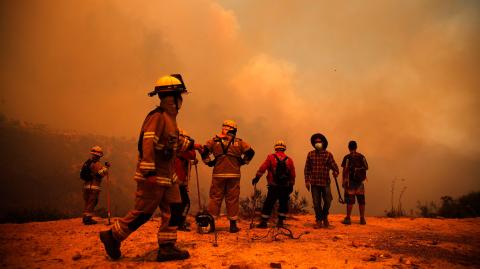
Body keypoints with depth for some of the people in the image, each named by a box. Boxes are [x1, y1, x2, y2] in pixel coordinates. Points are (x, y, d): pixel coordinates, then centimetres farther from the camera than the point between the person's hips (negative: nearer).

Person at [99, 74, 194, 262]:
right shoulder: (157, 116, -16)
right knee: (143, 212, -1)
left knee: (173, 210, 8)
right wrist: (149, 172, -29)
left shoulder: (170, 118, 15)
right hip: (153, 175, -10)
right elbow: (148, 144, -25)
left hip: (167, 175, 10)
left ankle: (166, 248, 15)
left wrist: (190, 145, 32)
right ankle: (112, 236, 18)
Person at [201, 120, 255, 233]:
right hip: (234, 175, 0)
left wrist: (209, 162, 8)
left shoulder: (215, 140, 6)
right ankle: (233, 225, 9)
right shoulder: (239, 142, 8)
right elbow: (250, 152, 3)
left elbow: (204, 150, -2)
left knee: (215, 198, 6)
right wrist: (242, 162, 13)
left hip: (218, 174, 0)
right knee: (232, 199, 5)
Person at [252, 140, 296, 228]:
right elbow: (292, 175, 8)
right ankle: (280, 222, 15)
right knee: (283, 204, 16)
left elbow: (262, 168, -9)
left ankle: (264, 222, 4)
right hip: (285, 187, 2)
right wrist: (291, 186, 17)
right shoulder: (289, 160, 5)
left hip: (273, 186, -2)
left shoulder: (271, 157, -3)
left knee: (268, 204, 4)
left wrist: (256, 178, -3)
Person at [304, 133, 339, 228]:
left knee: (328, 201, 0)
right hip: (314, 183, 1)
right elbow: (307, 168, 6)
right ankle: (319, 221, 18)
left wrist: (336, 172, -28)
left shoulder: (328, 154, 2)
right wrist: (307, 180, 1)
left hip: (325, 182, -1)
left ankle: (325, 217, 27)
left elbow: (334, 165, -6)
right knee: (316, 203, 4)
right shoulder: (310, 154, 4)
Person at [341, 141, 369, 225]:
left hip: (350, 181, -3)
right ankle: (362, 219, 11)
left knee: (350, 201, -1)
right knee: (361, 201, 8)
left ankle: (348, 219, 1)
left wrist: (343, 181, -6)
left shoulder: (347, 157, -7)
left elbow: (345, 170, -10)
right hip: (360, 182, 3)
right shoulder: (362, 157, 4)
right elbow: (366, 168, 5)